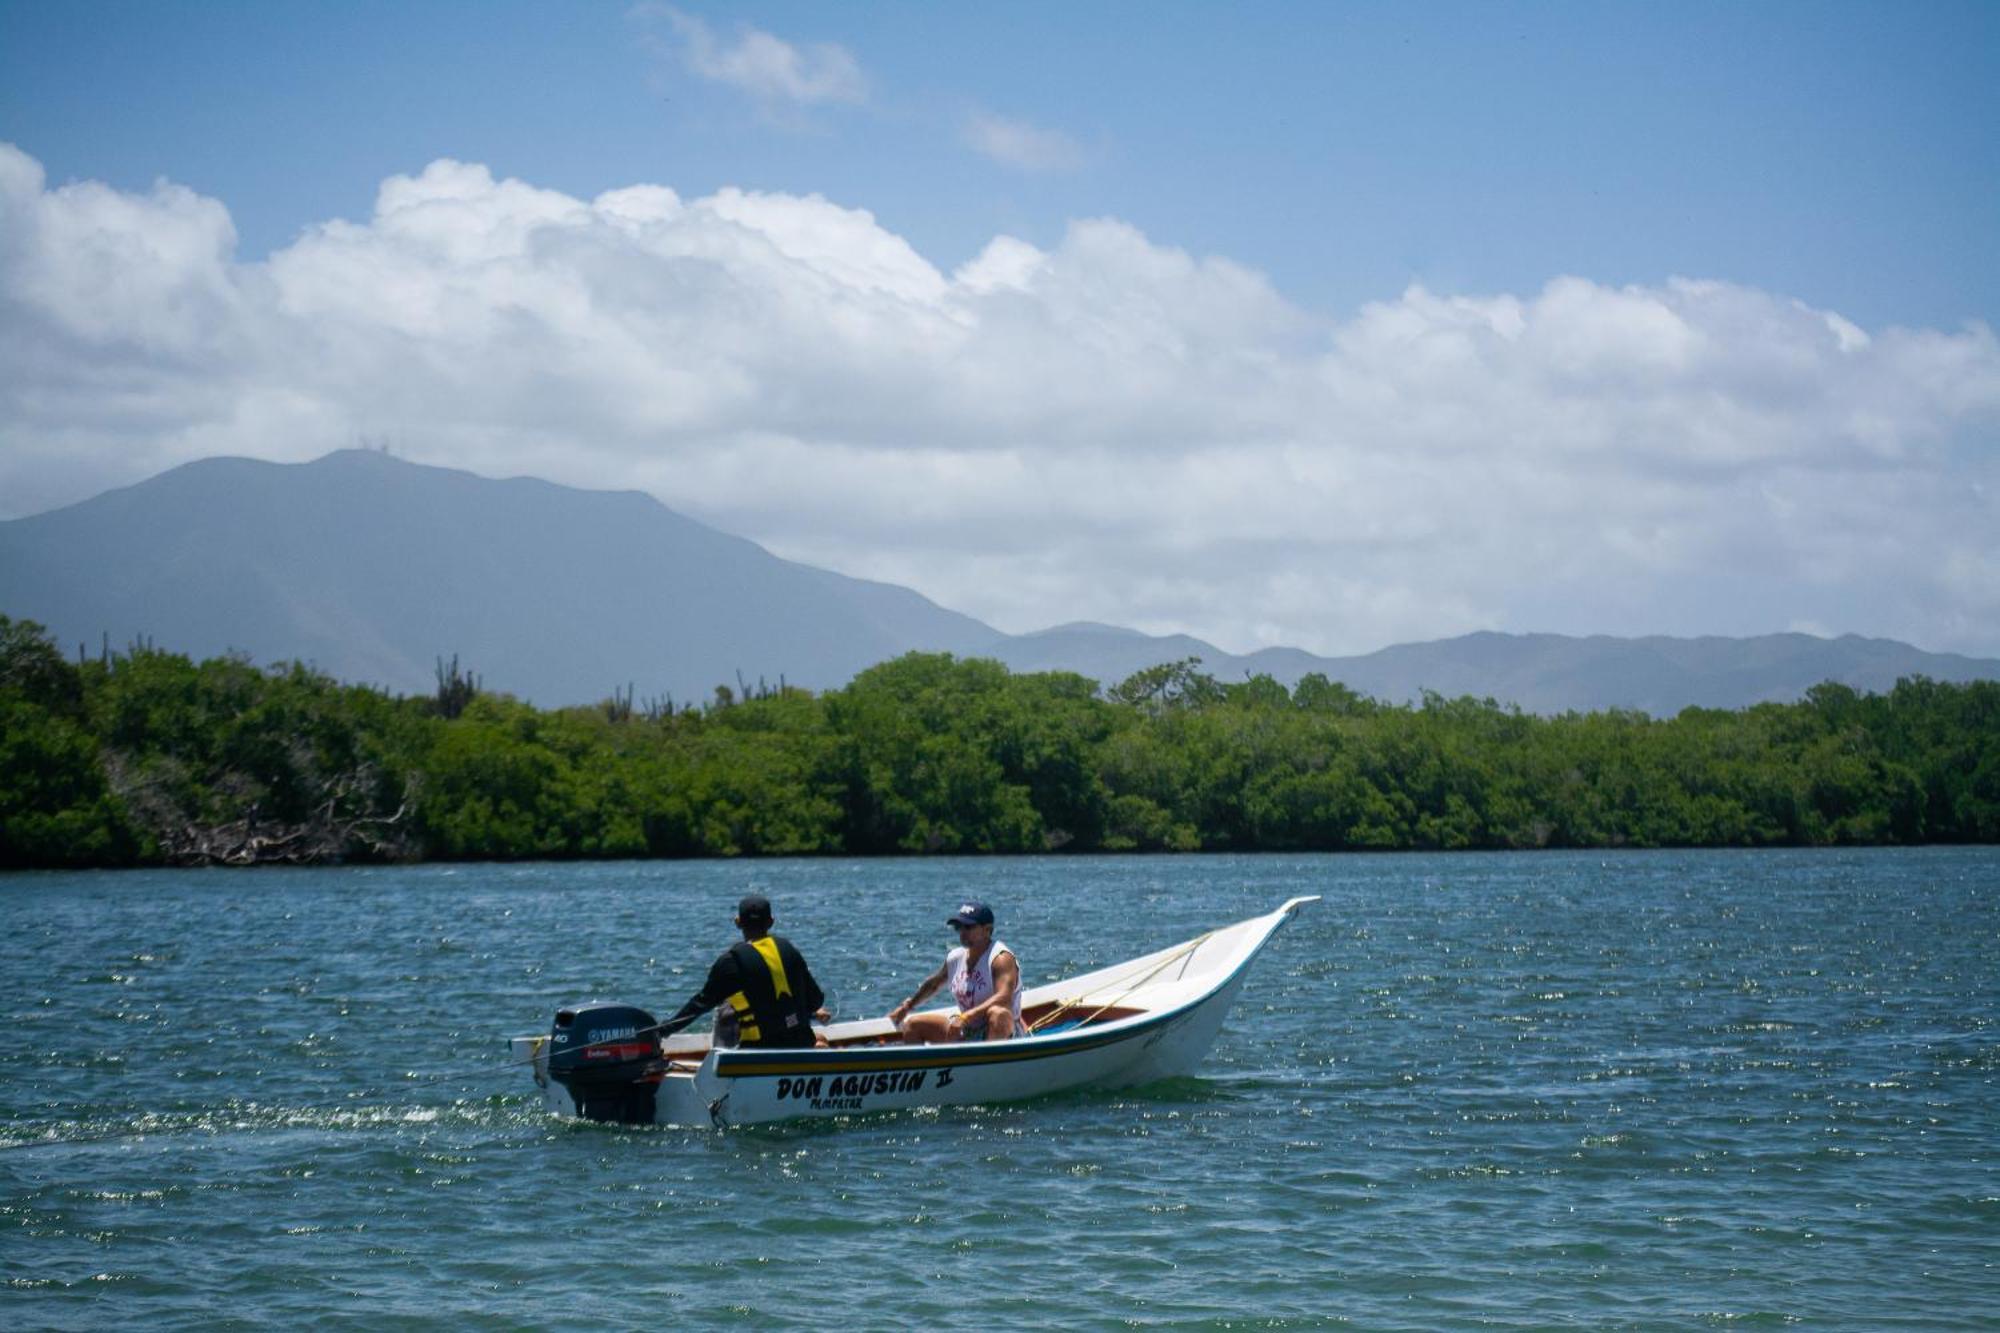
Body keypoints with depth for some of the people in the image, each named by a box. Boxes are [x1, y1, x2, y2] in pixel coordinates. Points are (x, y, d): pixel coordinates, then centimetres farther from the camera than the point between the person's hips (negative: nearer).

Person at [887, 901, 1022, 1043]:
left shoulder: (1001, 958, -18)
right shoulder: (955, 958, 4)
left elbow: (1004, 998, -34)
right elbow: (933, 983, 26)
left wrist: (965, 1017, -40)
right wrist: (907, 1006, 36)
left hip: (1002, 1033, -7)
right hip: (966, 1034, 7)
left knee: (998, 1013, -41)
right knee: (912, 1024, 3)